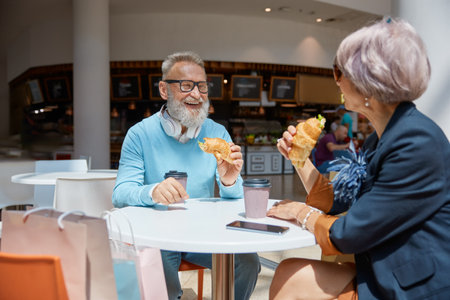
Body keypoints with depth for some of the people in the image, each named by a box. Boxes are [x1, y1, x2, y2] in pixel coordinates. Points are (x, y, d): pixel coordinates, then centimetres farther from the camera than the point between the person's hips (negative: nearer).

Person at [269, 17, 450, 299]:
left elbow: (348, 236, -20)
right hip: (381, 273, 8)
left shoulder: (418, 145, -23)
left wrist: (301, 211, -2)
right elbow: (335, 203, 14)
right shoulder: (381, 138, 8)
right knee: (288, 273, -5)